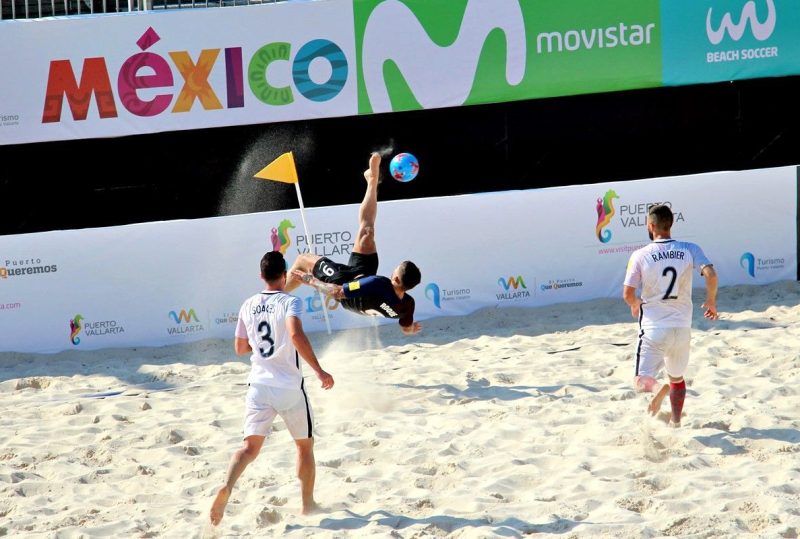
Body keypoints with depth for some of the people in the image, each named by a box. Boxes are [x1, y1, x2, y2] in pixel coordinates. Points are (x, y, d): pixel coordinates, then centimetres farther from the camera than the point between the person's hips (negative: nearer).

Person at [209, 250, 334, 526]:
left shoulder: (248, 305, 8)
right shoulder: (290, 302, -8)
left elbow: (240, 348, 17)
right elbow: (296, 334, -26)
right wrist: (319, 371, -23)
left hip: (259, 385, 3)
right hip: (290, 387, -3)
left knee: (250, 446, -4)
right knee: (305, 444, 17)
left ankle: (227, 487, -31)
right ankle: (307, 504, 23)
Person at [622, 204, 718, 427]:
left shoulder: (640, 255, -8)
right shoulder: (690, 250, -3)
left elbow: (627, 294, -7)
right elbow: (711, 275, -16)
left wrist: (635, 305, 17)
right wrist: (711, 301, 2)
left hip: (653, 328, -3)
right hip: (682, 328, 3)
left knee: (642, 383, -3)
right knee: (678, 378, 25)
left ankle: (661, 390, -31)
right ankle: (676, 423, 28)